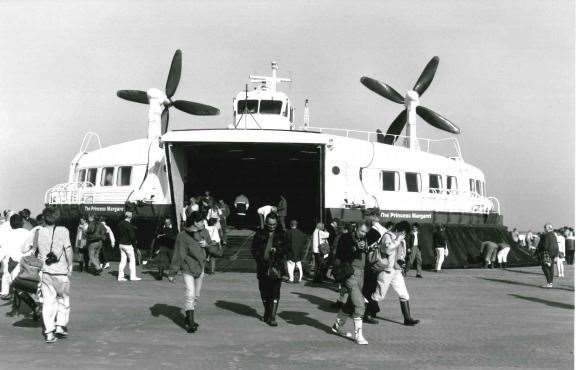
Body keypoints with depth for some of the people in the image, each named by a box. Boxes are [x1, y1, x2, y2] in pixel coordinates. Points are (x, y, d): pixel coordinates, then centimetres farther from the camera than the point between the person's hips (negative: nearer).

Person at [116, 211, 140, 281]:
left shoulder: (120, 224, 7)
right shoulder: (129, 225, -18)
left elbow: (118, 234, 13)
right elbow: (132, 236, -18)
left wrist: (120, 241, 16)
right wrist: (134, 242, -1)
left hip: (121, 244, 7)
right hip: (127, 245, -7)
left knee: (123, 260, 10)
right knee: (132, 260, 1)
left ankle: (120, 276, 9)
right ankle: (133, 276, 2)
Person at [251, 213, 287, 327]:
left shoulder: (281, 234, 8)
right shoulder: (260, 234, 7)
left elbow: (285, 249, 6)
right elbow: (254, 249, 8)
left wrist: (276, 250, -13)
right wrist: (260, 259, -6)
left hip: (276, 267, -1)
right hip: (263, 267, 1)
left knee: (275, 293, -10)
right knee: (264, 292, 11)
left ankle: (272, 317, -10)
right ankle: (267, 313, 30)